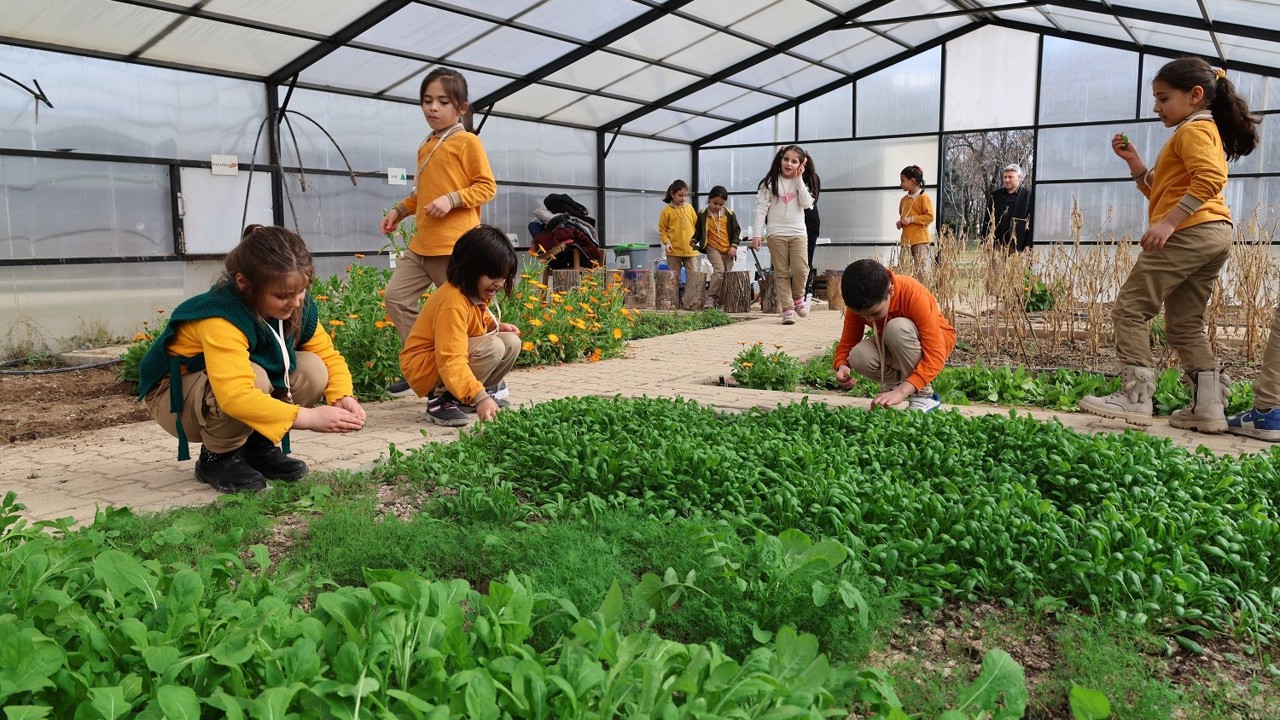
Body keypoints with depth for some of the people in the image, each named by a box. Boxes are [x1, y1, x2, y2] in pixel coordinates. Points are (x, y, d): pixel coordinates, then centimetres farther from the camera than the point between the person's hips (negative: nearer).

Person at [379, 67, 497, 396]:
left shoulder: (467, 142, -3)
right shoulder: (425, 147, 18)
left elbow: (487, 186, -8)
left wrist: (452, 199, -19)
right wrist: (399, 210, 17)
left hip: (455, 246, -8)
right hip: (421, 244, 8)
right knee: (396, 297, 2)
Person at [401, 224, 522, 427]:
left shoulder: (477, 293, -1)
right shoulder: (453, 302, -30)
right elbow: (452, 361, -38)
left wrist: (496, 325, 2)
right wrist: (480, 398, -48)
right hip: (424, 368, -9)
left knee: (511, 342, -4)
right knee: (492, 347, -29)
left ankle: (465, 398, 7)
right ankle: (440, 399, -15)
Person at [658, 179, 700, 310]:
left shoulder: (689, 208, 9)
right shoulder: (667, 211, -2)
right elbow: (662, 230, 0)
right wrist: (667, 242, -13)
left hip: (690, 249, 3)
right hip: (674, 251, -3)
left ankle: (690, 303, -1)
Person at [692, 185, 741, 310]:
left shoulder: (729, 214, 3)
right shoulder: (703, 215, 1)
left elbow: (737, 230, 8)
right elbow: (698, 229, 13)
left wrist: (734, 245, -1)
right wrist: (694, 240, -2)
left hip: (727, 250, 3)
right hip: (712, 248, -3)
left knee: (726, 275, 4)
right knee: (719, 270, -24)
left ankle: (722, 302, 14)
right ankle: (710, 297, -16)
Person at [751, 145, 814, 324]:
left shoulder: (800, 183, 9)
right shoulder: (770, 182, 2)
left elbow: (807, 204, -6)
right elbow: (761, 209, -1)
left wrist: (798, 180, -7)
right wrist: (757, 234, -8)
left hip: (798, 232, 1)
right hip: (776, 233, -1)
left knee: (801, 269, -14)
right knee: (781, 273, -1)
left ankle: (797, 297, 13)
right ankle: (787, 309, 3)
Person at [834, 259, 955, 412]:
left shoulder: (914, 295, -34)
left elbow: (935, 356, -36)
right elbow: (846, 344, -13)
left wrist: (901, 391, -47)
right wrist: (842, 367, -36)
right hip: (895, 347, 4)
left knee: (897, 328, -36)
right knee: (858, 357, -29)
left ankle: (923, 396, -18)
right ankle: (895, 381, 2)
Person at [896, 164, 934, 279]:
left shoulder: (923, 197, -5)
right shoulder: (904, 200, 16)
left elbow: (930, 216, -12)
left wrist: (911, 219, -16)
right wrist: (900, 223, 8)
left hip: (920, 240, -7)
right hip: (906, 239, 7)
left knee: (920, 271, -9)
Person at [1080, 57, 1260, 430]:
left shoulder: (1194, 129, -4)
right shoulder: (1207, 131, 28)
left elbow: (1210, 179, -22)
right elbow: (1159, 191, 27)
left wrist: (1168, 222, -27)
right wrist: (1134, 162, 17)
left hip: (1190, 232, -11)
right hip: (1215, 236, 11)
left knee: (1129, 308, -9)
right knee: (1184, 324, 12)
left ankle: (1136, 396, -13)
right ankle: (1209, 406, 10)